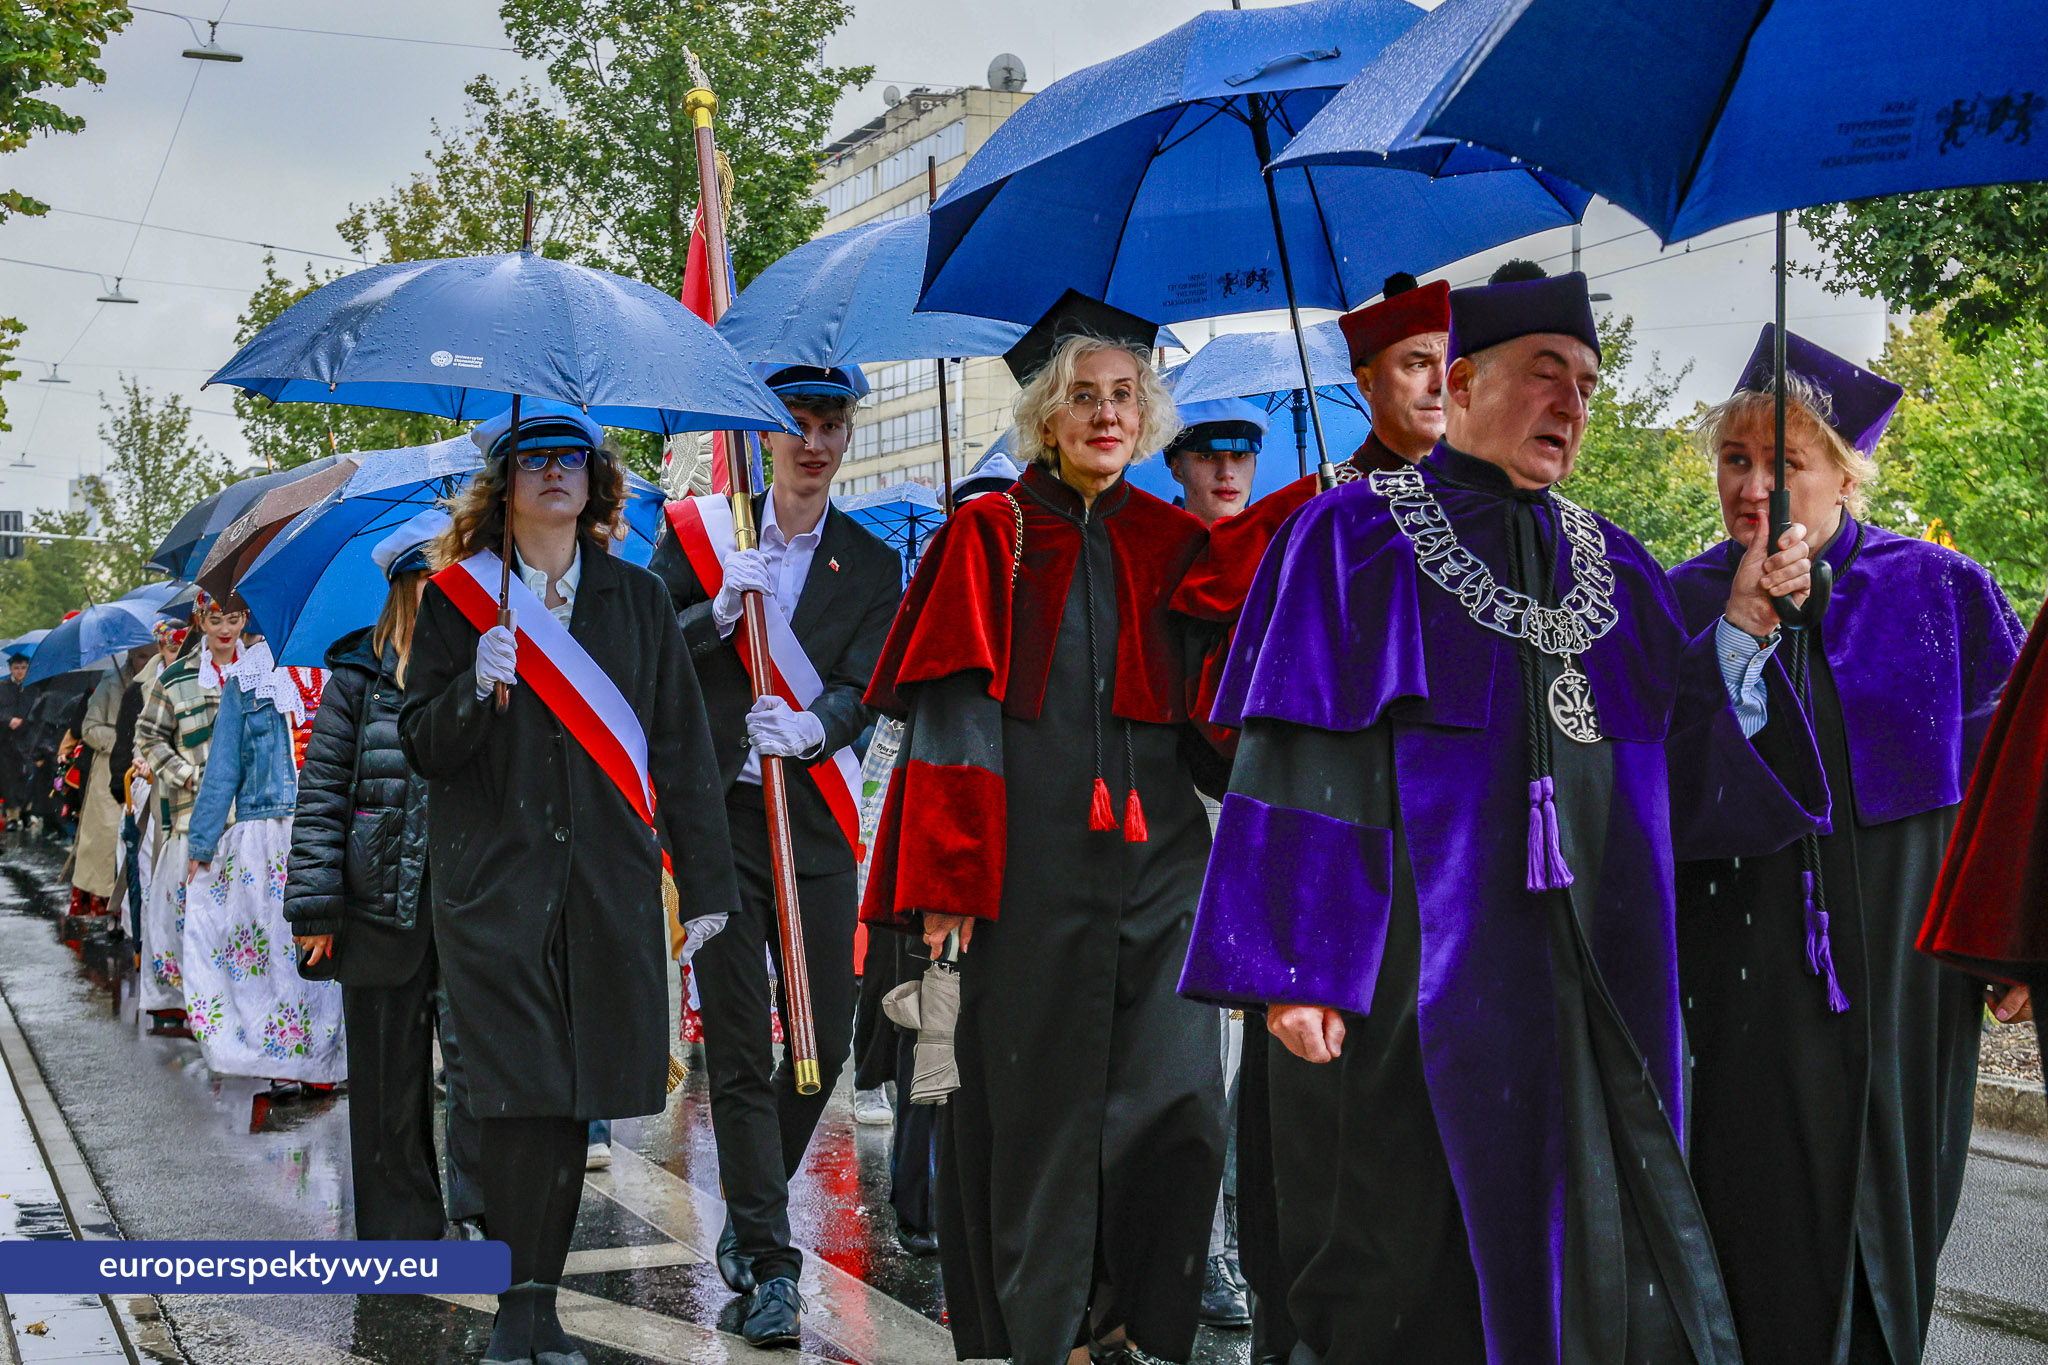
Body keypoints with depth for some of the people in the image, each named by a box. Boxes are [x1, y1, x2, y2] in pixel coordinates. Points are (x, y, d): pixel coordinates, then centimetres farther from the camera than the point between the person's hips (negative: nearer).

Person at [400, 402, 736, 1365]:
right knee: (518, 1095, -6)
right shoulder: (456, 596, 6)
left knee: (572, 1094, 3)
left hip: (607, 881, 2)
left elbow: (682, 745, 10)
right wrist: (477, 689, -18)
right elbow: (423, 749, 3)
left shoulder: (636, 599, 12)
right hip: (493, 879, -2)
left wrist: (706, 886, 5)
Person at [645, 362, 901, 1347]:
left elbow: (859, 693, -4)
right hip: (715, 815, -2)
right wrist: (720, 610, -17)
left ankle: (750, 1216, 28)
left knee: (826, 1037, 5)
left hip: (816, 820, 2)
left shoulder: (872, 566, 7)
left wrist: (811, 727, -26)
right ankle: (768, 1264, 2)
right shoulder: (700, 533, 4)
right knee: (739, 1046, -3)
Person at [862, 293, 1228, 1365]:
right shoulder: (990, 539, 3)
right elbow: (952, 716, -2)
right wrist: (947, 876, -10)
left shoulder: (1172, 545, 13)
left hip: (1157, 857, 3)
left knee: (1177, 1106, -3)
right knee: (1034, 1105, 1)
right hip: (1029, 864, -3)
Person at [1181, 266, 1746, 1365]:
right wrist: (1294, 969, -15)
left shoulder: (1613, 567, 15)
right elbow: (1287, 771, -8)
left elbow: (1657, 761, 19)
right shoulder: (1355, 539, -1)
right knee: (1407, 1257, 1)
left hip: (1591, 976, 5)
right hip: (1415, 970, -5)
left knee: (1594, 1246, 5)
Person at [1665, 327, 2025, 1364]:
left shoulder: (1942, 595, 2)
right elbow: (1655, 781, -11)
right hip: (1752, 963, -1)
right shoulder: (1684, 606, 1)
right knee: (1771, 1228, -1)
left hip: (1908, 961, 1)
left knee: (1895, 1197, 10)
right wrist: (1740, 636, -19)